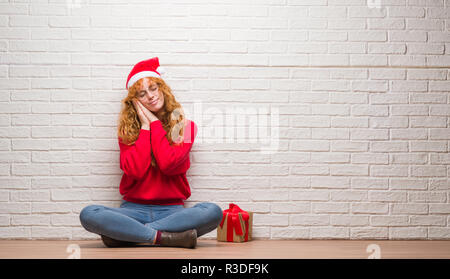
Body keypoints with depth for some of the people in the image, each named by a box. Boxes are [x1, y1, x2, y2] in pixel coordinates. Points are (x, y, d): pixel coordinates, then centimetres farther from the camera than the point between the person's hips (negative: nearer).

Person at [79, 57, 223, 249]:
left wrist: (154, 123, -5)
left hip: (171, 209, 0)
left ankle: (125, 233, -23)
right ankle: (165, 237, -26)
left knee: (213, 212, -32)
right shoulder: (127, 129, 8)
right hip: (134, 209, 0)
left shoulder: (184, 126, 6)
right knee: (88, 215, -28)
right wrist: (145, 127, -5)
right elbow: (135, 170, -9)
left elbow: (169, 165, -12)